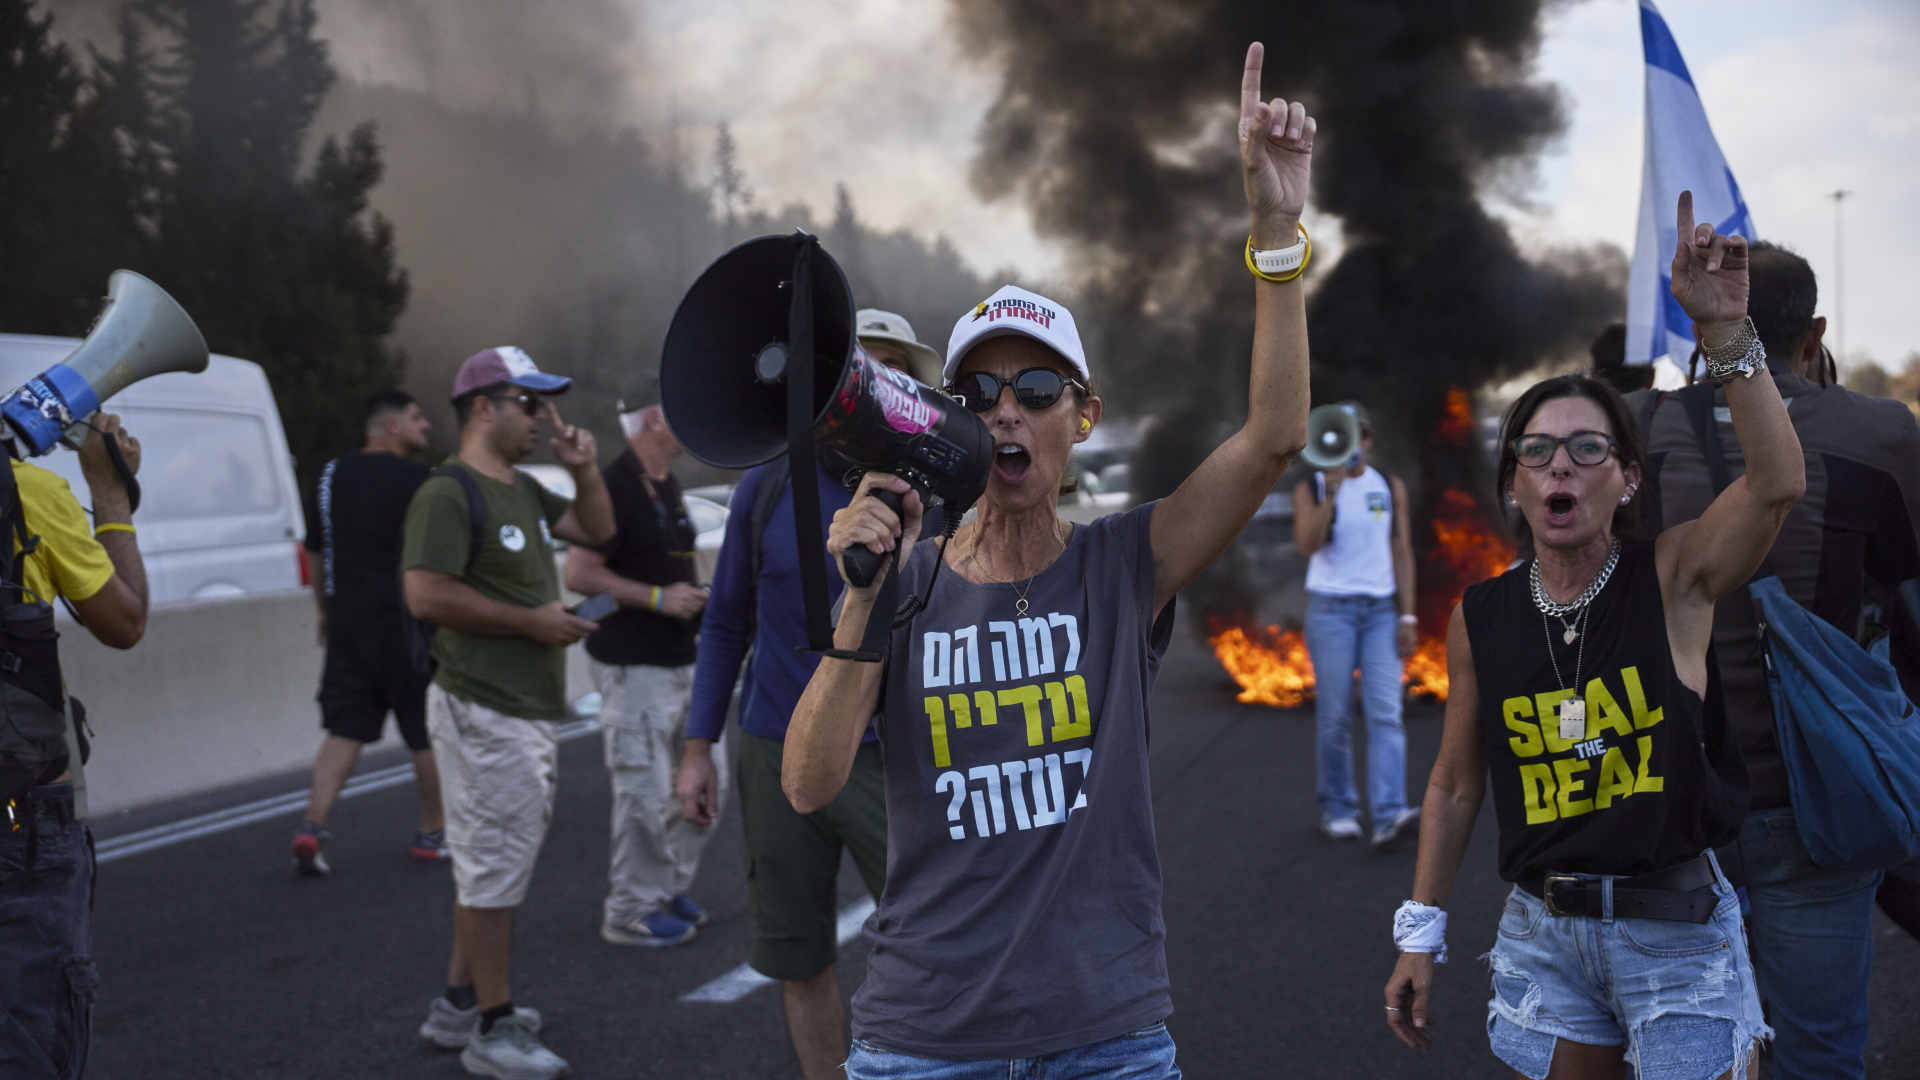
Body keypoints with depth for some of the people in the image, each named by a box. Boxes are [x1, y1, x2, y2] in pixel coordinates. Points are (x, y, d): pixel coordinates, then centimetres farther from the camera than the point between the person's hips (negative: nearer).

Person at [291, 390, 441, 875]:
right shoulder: (417, 479, -9)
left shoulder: (332, 475, 10)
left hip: (348, 627, 5)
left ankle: (312, 827, -7)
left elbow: (314, 553, 18)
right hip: (407, 627, -5)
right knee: (428, 734, 8)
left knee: (344, 730, 7)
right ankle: (432, 832, 17)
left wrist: (326, 611, 27)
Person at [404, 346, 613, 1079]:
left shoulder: (525, 492, 15)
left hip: (531, 710, 10)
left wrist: (583, 469, 7)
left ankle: (459, 1005, 28)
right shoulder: (448, 495, -15)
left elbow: (597, 530, 26)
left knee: (490, 864, 17)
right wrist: (532, 620, -19)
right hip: (485, 713, -10)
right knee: (495, 867, -5)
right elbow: (426, 595, -24)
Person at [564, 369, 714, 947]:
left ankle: (670, 886, 29)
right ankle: (630, 911, 8)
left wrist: (694, 597, 10)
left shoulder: (667, 486, 15)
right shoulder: (616, 485, -15)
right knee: (646, 795, -4)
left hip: (680, 660, 10)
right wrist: (659, 598, -21)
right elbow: (579, 573, -20)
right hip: (634, 667, -9)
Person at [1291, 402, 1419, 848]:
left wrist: (1408, 616, 1)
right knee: (1335, 718, 0)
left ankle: (1389, 818, -20)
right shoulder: (1310, 488, 1)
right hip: (1330, 608, -2)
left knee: (1385, 714, -11)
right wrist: (1331, 492, -23)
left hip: (1381, 610, 2)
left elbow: (1402, 552, 8)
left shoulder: (1390, 488, 9)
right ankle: (1337, 810, 15)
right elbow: (1306, 545, -14)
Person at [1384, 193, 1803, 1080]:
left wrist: (1724, 332, -32)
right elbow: (1455, 784, 10)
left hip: (1677, 930, -2)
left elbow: (1778, 482, -25)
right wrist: (1419, 935, 9)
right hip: (1543, 933, 3)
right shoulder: (1481, 618, 1)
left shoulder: (1673, 581, -6)